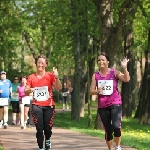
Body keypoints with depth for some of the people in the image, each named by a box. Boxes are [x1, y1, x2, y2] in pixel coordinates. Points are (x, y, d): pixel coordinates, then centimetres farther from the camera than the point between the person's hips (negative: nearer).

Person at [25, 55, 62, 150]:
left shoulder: (50, 76, 0)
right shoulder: (31, 77, 3)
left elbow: (59, 88, -9)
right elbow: (26, 92, 5)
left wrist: (56, 77, -24)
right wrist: (29, 90, -18)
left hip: (49, 106, 0)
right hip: (37, 106, 0)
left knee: (48, 128, 2)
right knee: (39, 129, -6)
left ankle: (47, 140, 35)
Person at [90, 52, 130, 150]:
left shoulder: (114, 72, -3)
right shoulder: (95, 75, 4)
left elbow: (127, 79, -17)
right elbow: (91, 91, 4)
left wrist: (124, 68, -31)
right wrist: (98, 91, -18)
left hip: (115, 104, -3)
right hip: (102, 106, 3)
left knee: (116, 126, -22)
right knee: (108, 130, 7)